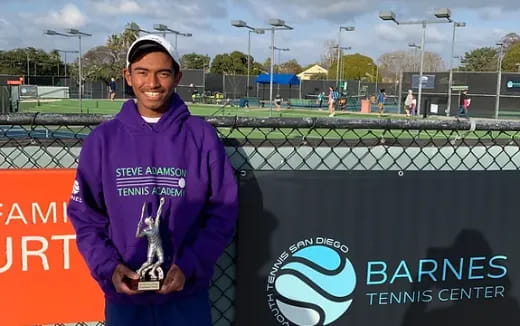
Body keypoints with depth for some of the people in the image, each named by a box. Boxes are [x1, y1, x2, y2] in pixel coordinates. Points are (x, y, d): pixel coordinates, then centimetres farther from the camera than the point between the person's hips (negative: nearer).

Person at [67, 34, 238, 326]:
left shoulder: (202, 136, -4)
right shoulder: (104, 138, 0)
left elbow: (223, 211, -4)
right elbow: (84, 213, 3)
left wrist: (189, 265, -13)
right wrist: (107, 266, -10)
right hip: (123, 295, 1)